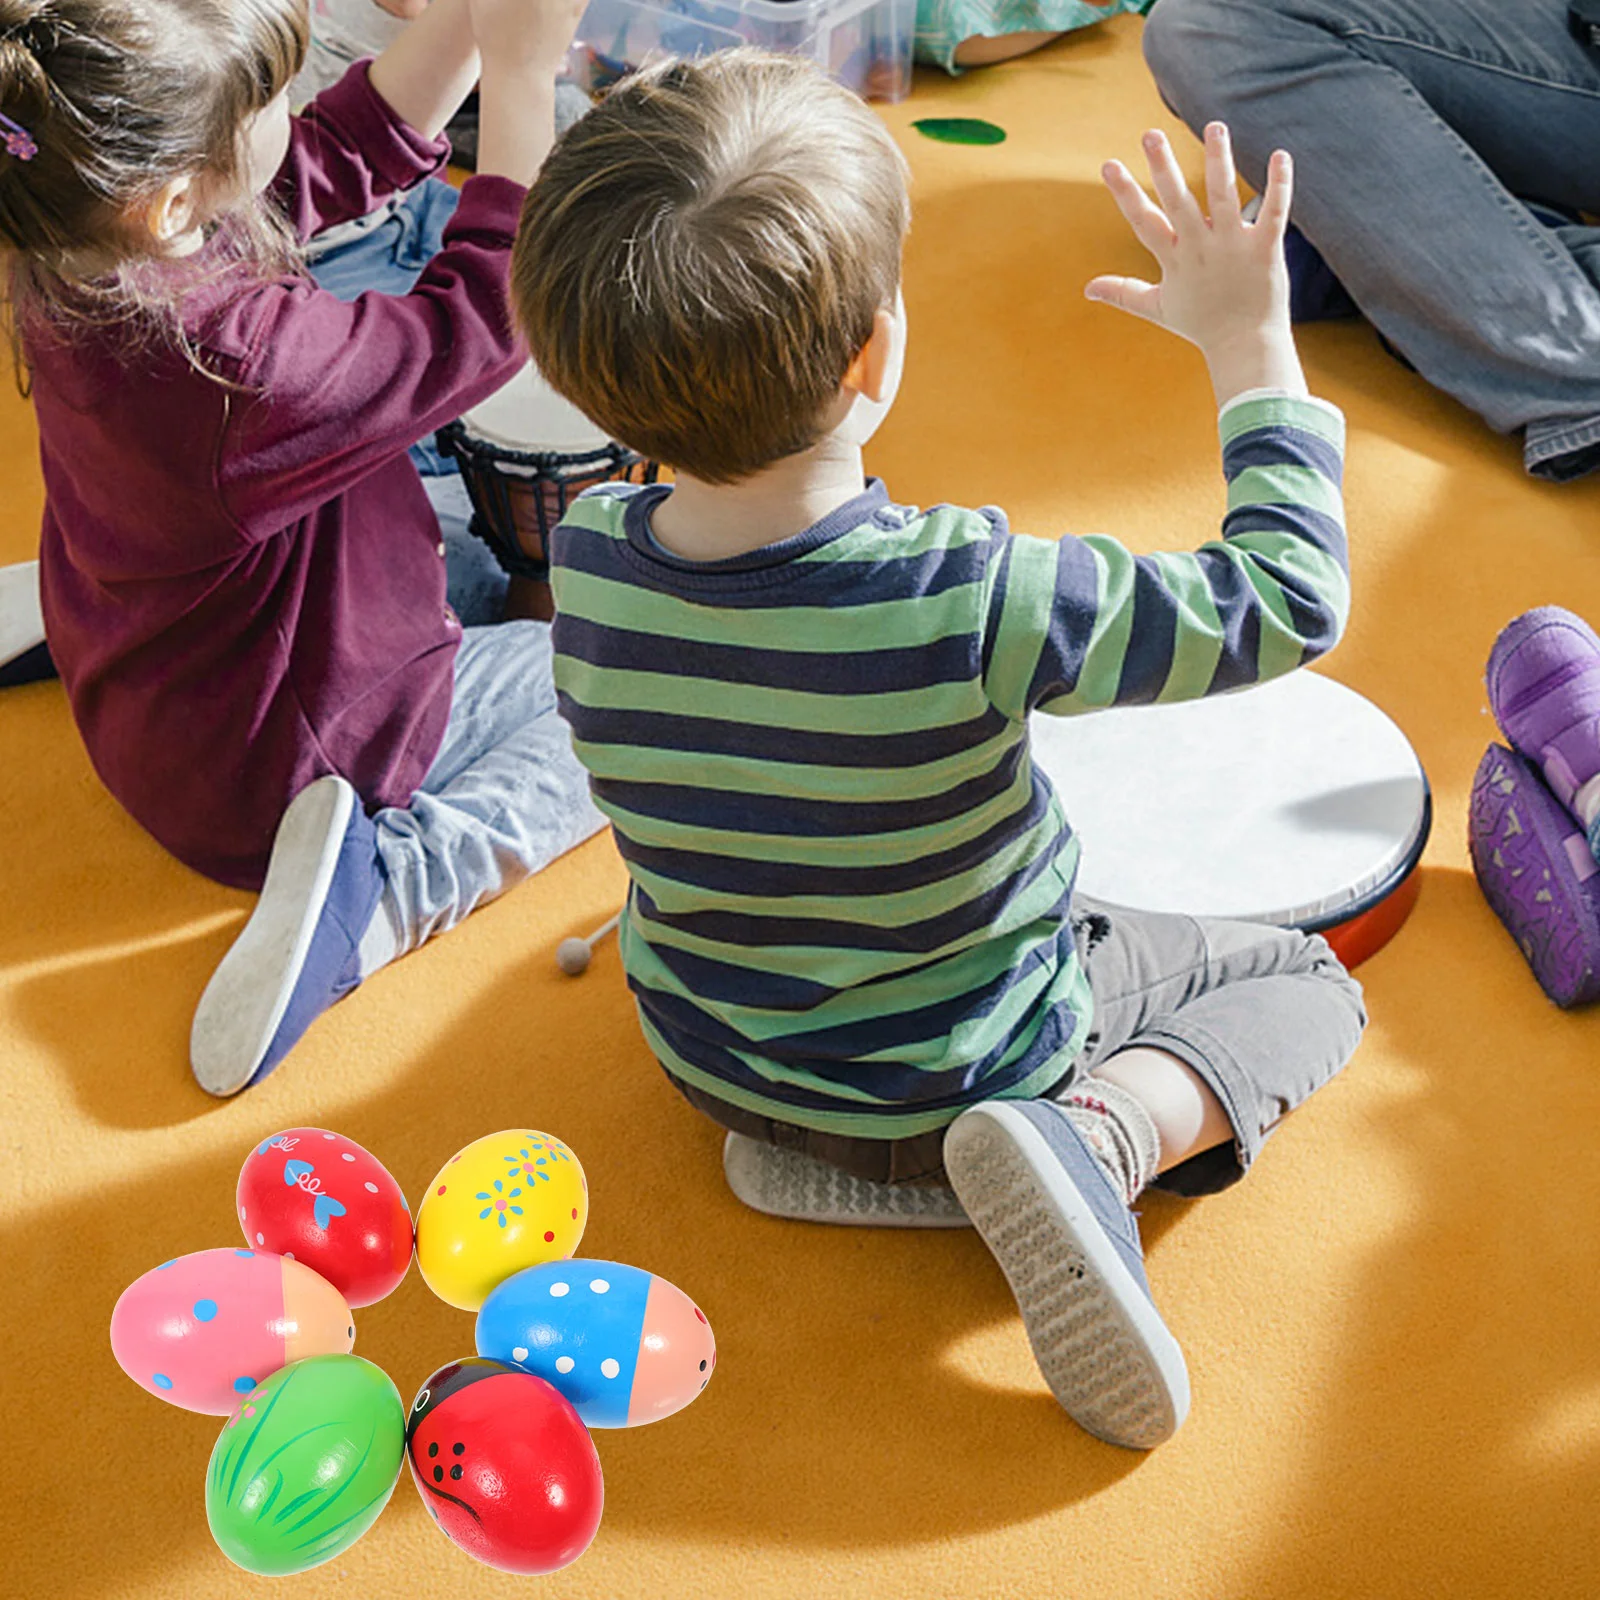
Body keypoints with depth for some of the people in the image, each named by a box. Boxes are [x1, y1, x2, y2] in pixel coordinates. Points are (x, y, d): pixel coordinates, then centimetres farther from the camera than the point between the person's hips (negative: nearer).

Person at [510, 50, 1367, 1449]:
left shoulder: (587, 558, -21)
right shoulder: (972, 606, -37)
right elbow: (1292, 603, -25)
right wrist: (1252, 342, -15)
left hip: (705, 1052, 6)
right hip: (951, 1076, -5)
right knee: (1305, 979, 14)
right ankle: (1108, 1128, -12)